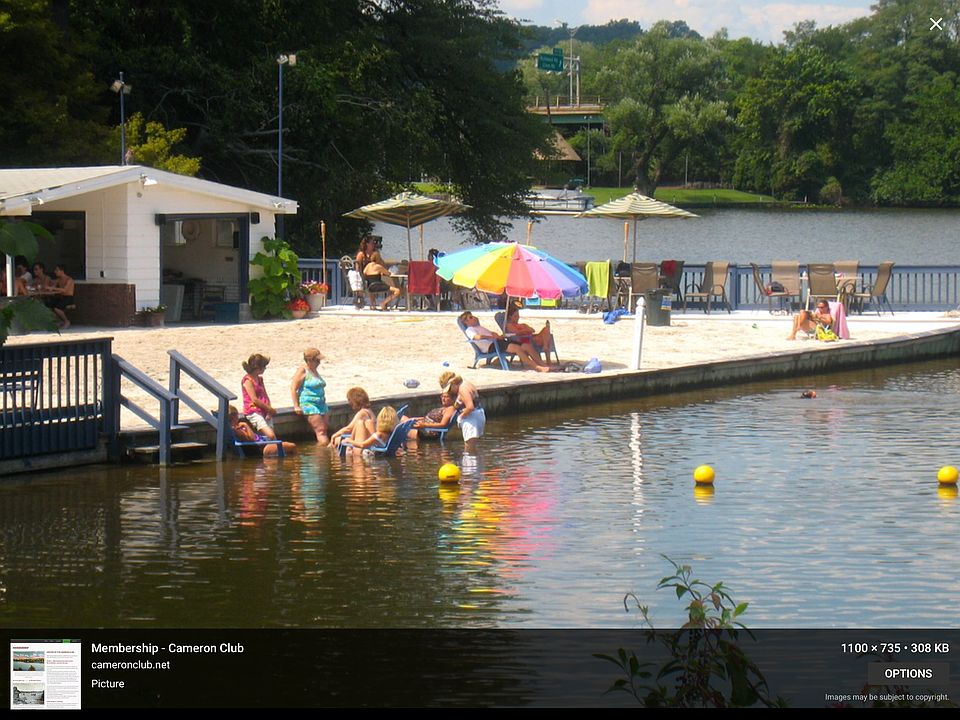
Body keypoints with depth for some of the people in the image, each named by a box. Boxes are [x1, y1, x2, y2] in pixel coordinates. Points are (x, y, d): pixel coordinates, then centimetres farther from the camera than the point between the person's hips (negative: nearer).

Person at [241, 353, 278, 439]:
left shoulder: (260, 379, 17)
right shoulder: (248, 380, -8)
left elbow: (265, 396, 14)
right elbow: (254, 400, -13)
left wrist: (269, 410, -3)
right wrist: (269, 409, -7)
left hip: (264, 412, 8)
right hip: (253, 412, -8)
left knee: (271, 437, -7)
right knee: (270, 435, -22)